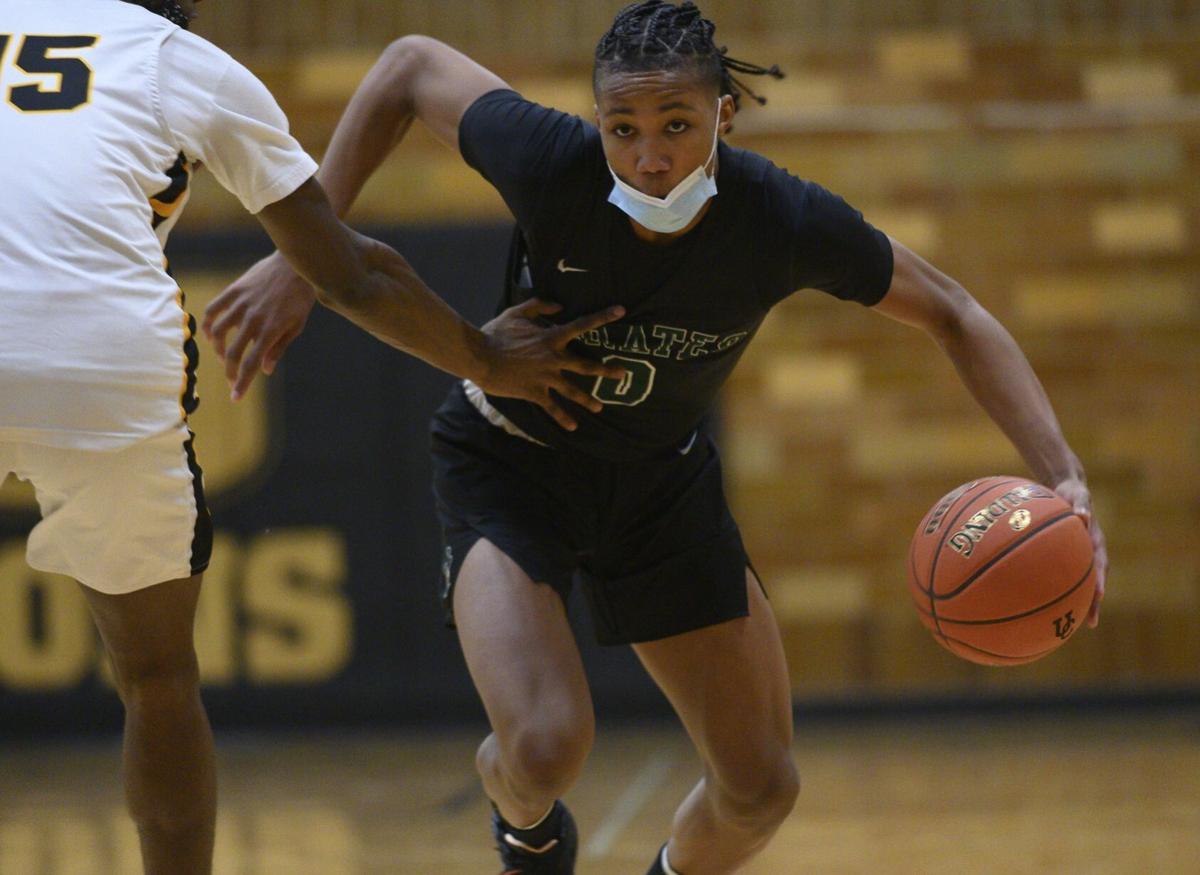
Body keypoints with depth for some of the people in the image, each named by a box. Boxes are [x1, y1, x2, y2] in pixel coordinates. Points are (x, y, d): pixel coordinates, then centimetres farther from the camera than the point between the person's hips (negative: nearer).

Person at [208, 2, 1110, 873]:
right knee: (548, 744, -26)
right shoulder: (552, 165, -30)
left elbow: (953, 315, -12)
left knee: (762, 787, 2)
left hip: (662, 480, 3)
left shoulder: (784, 221, -26)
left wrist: (1063, 476, -22)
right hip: (510, 467, -3)